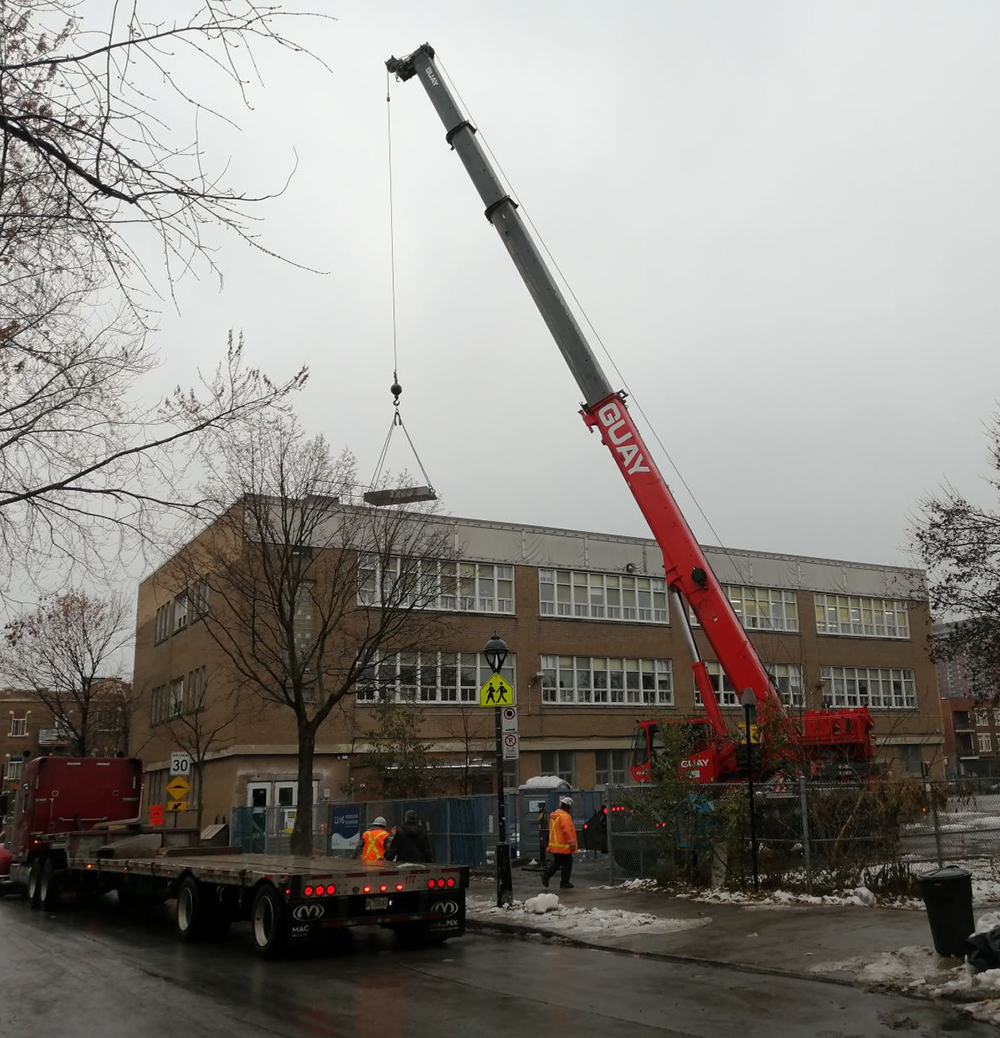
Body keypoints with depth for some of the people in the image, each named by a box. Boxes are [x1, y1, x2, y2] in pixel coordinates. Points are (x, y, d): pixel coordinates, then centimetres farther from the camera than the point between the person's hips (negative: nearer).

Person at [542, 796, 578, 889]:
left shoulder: (553, 815, 12)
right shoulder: (564, 816, -18)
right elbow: (568, 831, -22)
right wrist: (572, 844, -15)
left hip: (554, 845, 8)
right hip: (563, 846, -8)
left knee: (556, 862, 19)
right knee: (567, 863, 3)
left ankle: (546, 875, 5)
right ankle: (564, 883, 7)